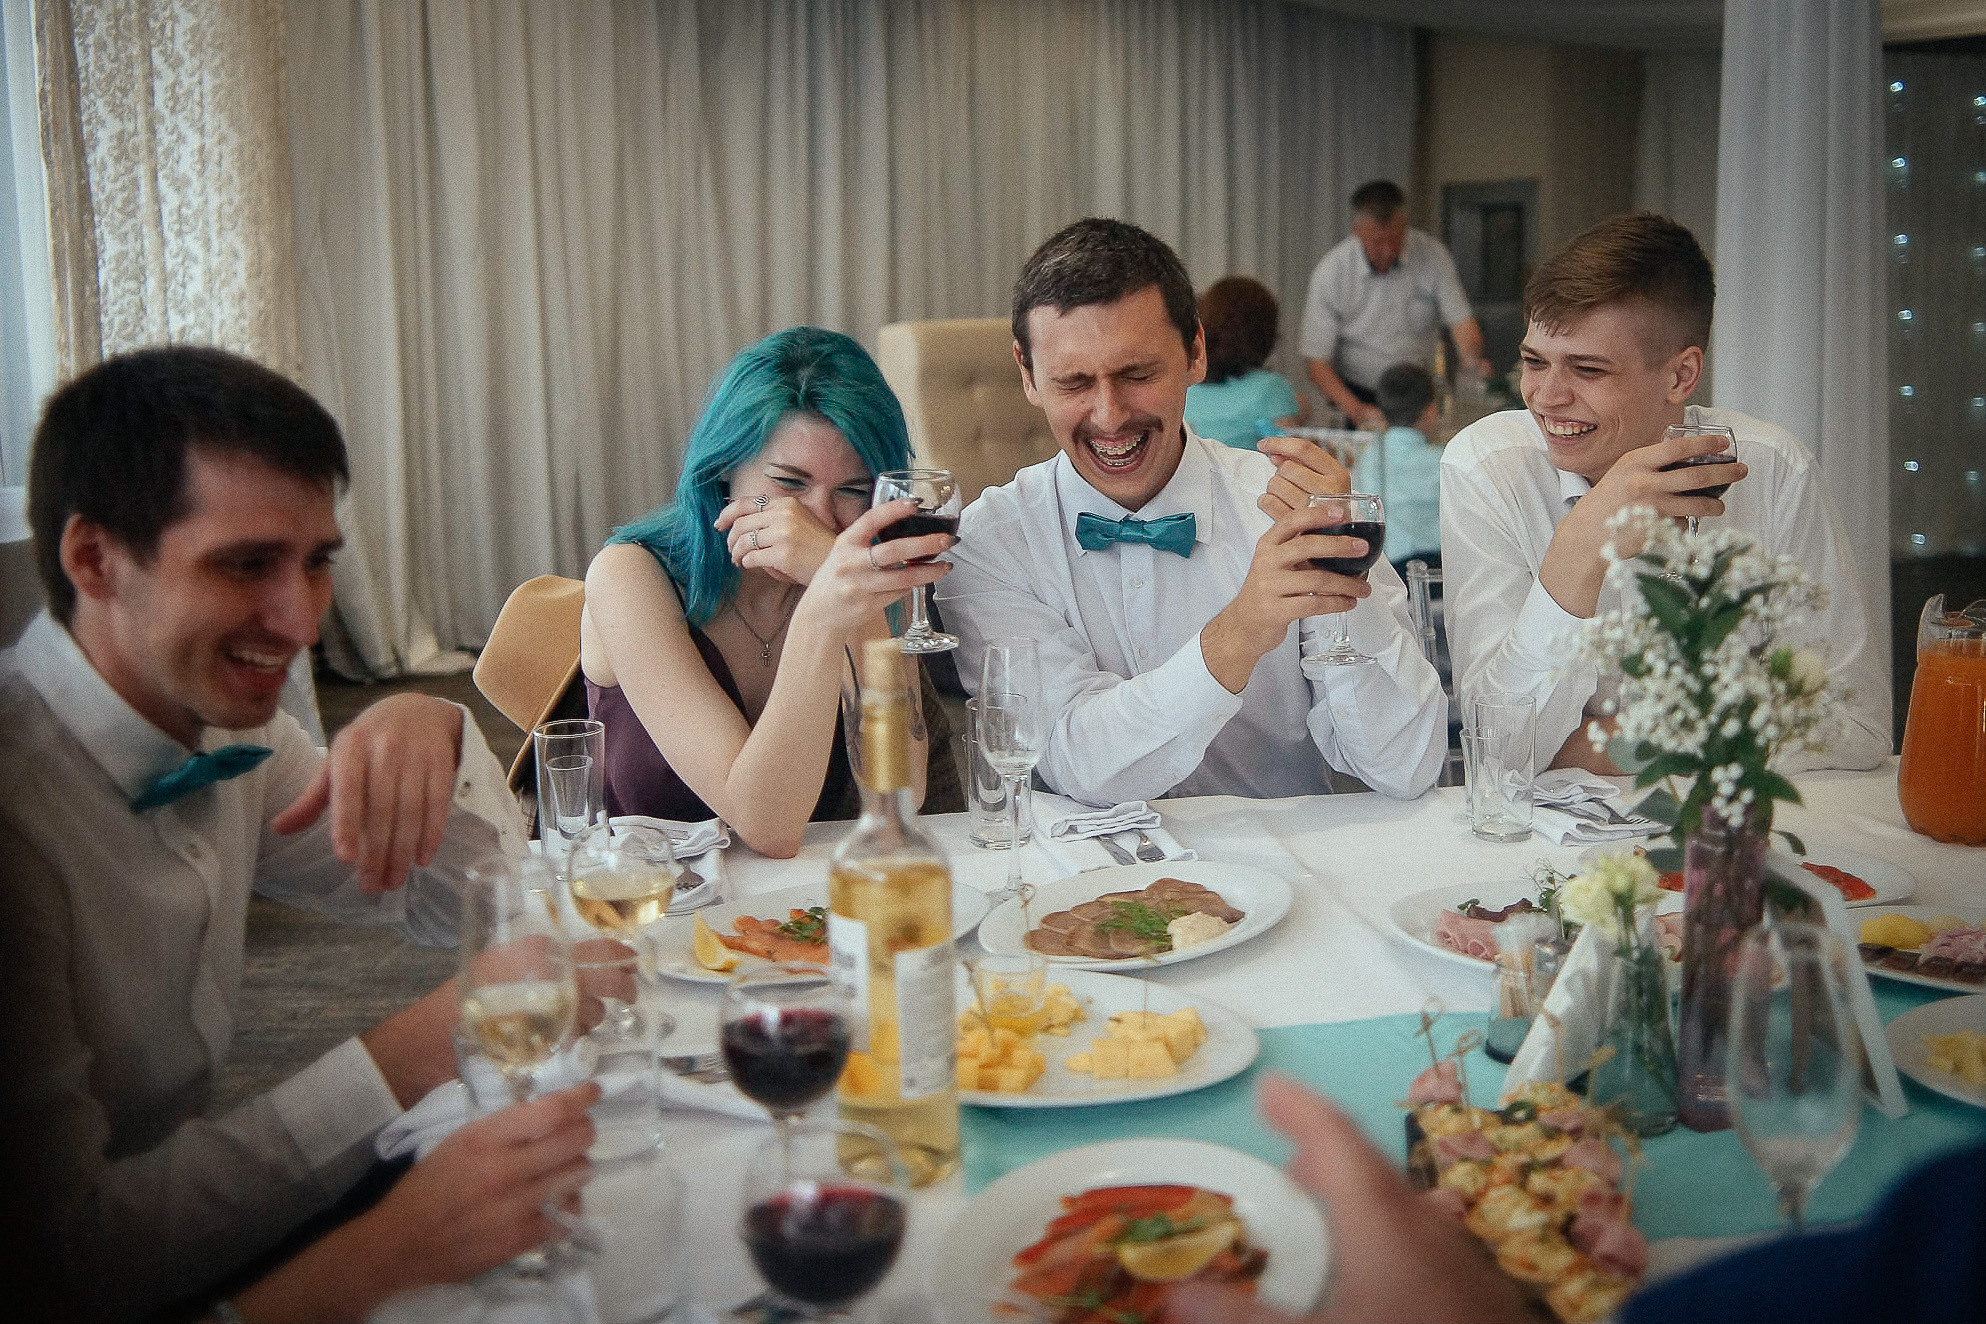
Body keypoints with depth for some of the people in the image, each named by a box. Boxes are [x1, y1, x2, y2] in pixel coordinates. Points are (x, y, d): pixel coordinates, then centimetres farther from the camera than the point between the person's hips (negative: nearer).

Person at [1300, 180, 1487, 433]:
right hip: (1356, 395, -2)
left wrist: (1472, 360, -30)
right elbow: (1316, 359, -11)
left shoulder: (1432, 255, -4)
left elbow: (1461, 320, -5)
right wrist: (1356, 410, -26)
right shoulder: (1329, 274, -10)